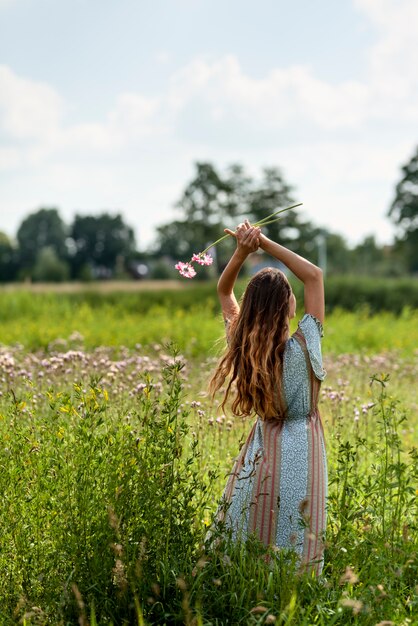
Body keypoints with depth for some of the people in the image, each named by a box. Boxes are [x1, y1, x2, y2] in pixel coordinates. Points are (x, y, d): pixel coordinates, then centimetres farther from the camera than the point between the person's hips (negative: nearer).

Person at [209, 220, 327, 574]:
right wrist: (265, 243, -15)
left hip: (262, 450, 4)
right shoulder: (302, 348, -19)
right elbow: (314, 275, -13)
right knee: (295, 555, 3)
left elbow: (224, 291, 8)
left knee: (247, 552, 14)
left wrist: (241, 252, -8)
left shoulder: (244, 346, -8)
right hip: (299, 452, -4)